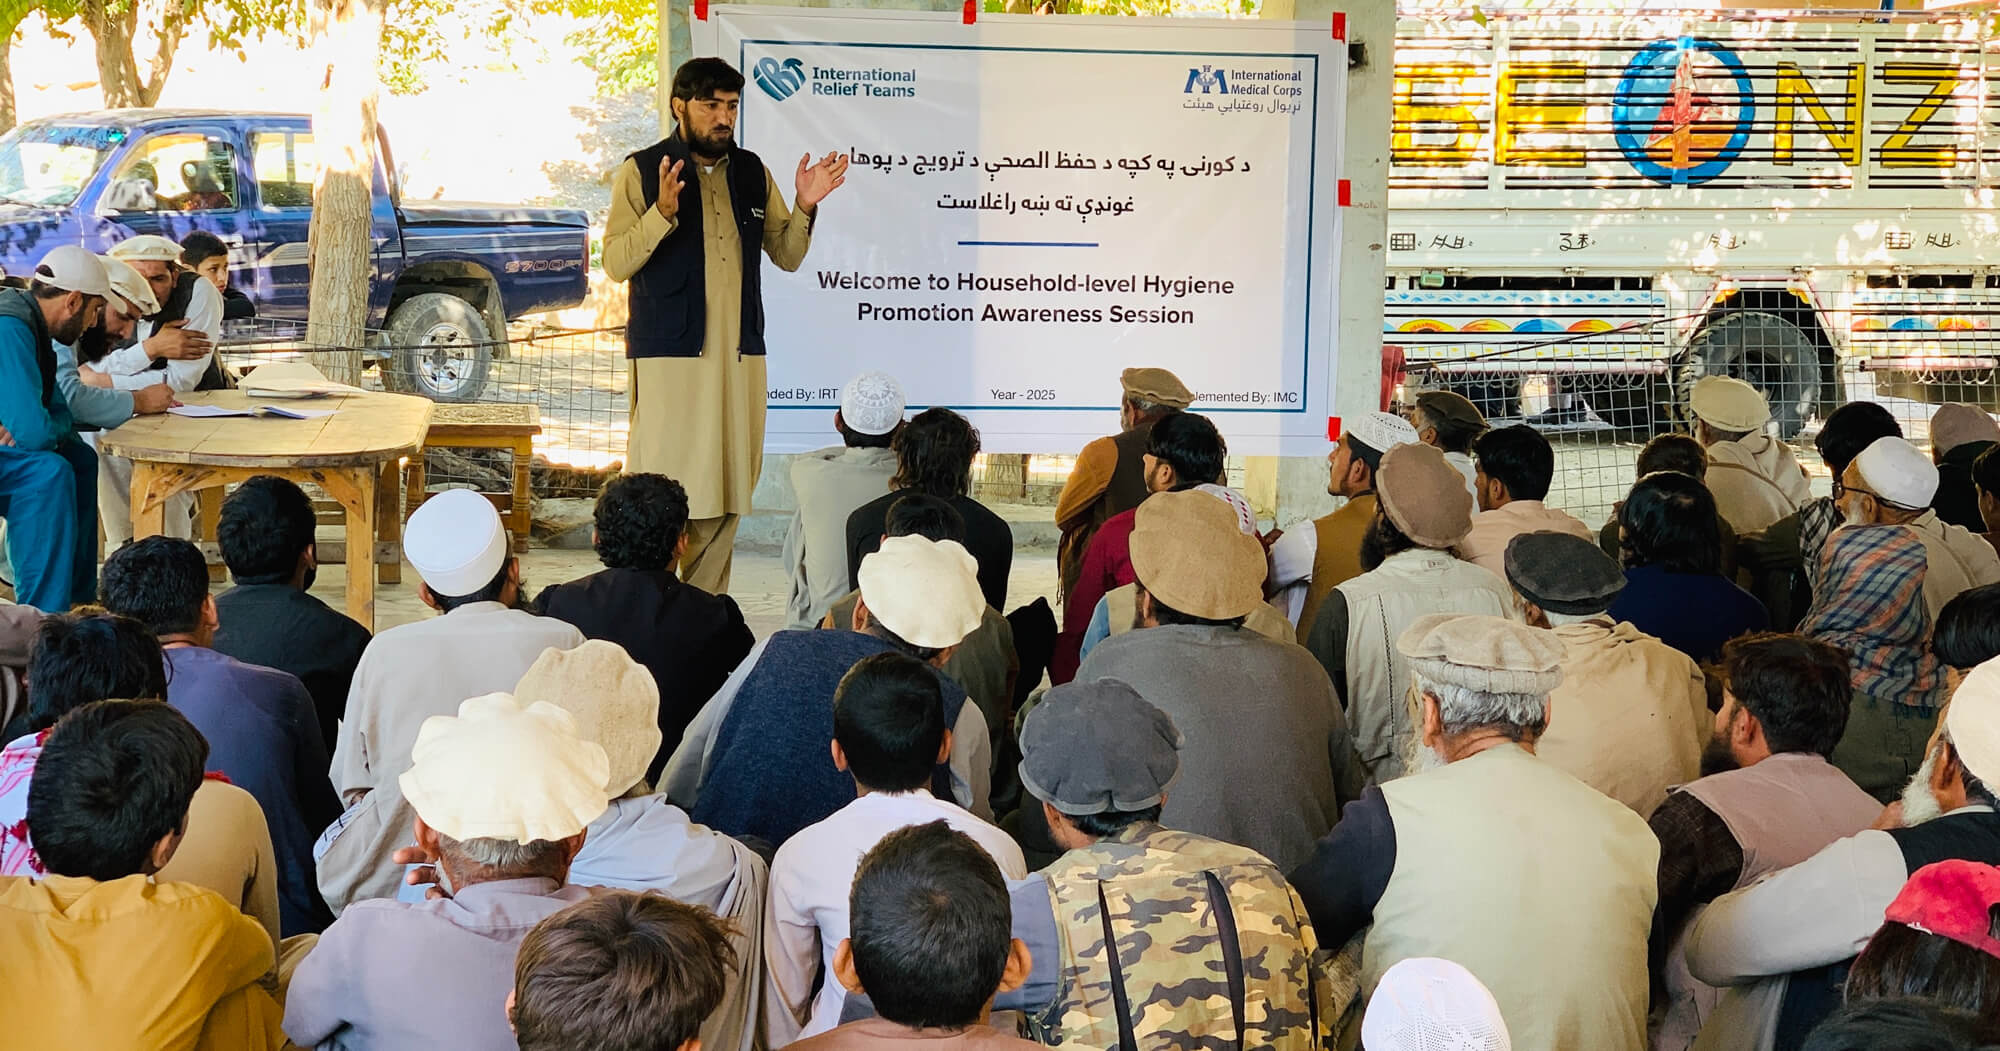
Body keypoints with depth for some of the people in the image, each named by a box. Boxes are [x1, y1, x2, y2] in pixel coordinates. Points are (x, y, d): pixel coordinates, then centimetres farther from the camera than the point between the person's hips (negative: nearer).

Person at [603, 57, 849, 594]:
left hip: (741, 353, 5)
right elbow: (616, 264, -6)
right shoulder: (642, 171, 0)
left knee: (726, 493, 5)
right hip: (668, 353, -4)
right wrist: (663, 212, -20)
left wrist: (804, 208, -2)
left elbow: (787, 256, 16)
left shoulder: (752, 172, 13)